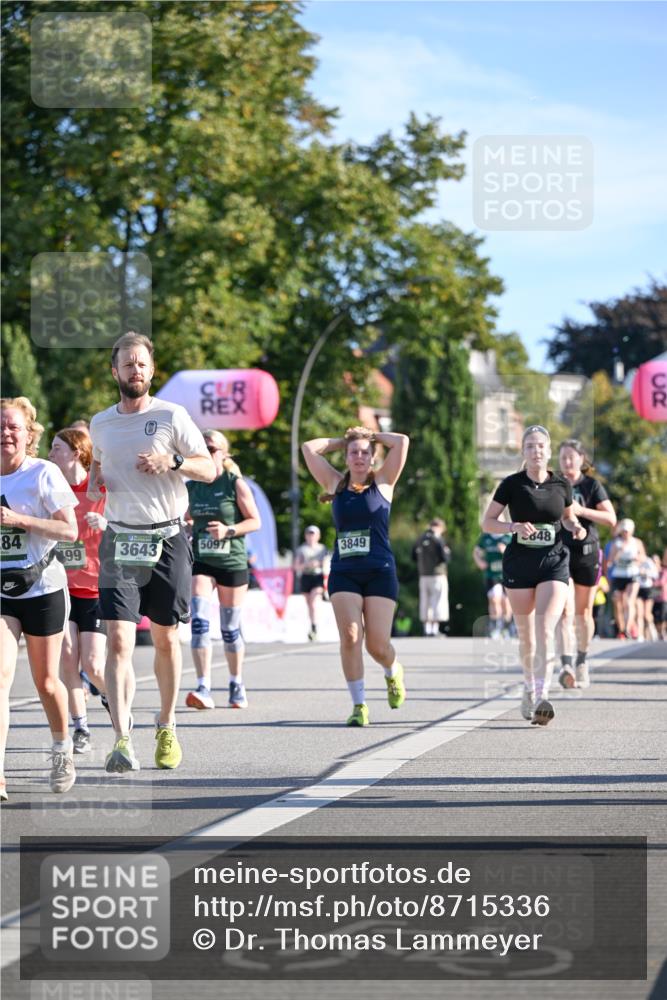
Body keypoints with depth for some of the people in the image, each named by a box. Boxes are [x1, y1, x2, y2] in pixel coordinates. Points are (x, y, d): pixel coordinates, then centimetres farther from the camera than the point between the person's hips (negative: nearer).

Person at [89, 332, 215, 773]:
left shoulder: (172, 416, -1)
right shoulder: (101, 423, 9)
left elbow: (209, 469, -1)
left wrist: (172, 462, -19)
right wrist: (95, 480, 6)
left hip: (167, 540, -1)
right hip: (119, 542, 1)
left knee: (166, 639, 8)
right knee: (118, 641, -12)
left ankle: (167, 729, 26)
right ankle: (122, 741, -19)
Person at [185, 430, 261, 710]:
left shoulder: (236, 484, -4)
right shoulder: (191, 486, 7)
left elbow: (255, 521, -5)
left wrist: (228, 530, -19)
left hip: (232, 561, -2)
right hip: (201, 562, 2)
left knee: (230, 628, 6)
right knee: (199, 622, -16)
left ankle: (237, 685, 26)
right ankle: (203, 688, -20)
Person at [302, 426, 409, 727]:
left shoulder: (382, 482, 6)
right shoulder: (337, 484, 11)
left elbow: (402, 441, -2)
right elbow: (308, 448, 11)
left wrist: (372, 436, 11)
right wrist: (343, 441, 16)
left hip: (380, 572, -2)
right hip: (343, 574, 2)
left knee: (378, 644, -4)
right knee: (350, 637, -14)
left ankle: (393, 673, 31)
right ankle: (359, 705, -5)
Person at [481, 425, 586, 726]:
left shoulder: (562, 484, 3)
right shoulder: (512, 484, -2)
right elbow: (487, 522, 0)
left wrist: (576, 527, -2)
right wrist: (513, 526, -19)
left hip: (554, 563, 0)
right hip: (519, 564, 0)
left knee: (545, 629, -16)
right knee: (526, 634, 9)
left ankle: (542, 697, -25)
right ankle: (529, 688, 31)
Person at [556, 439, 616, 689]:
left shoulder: (592, 486, 1)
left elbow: (611, 518, -8)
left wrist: (581, 510, -18)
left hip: (587, 553, 0)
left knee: (583, 612, 9)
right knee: (565, 611, -14)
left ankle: (582, 662, 25)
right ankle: (566, 665, -24)